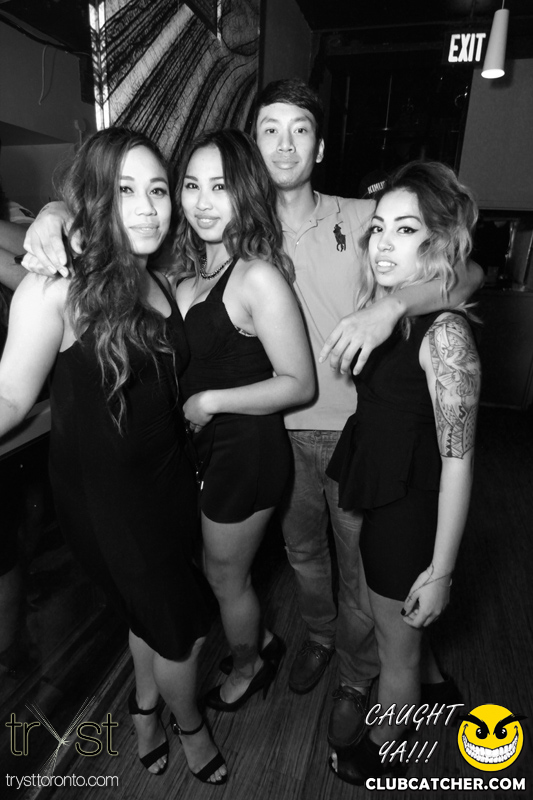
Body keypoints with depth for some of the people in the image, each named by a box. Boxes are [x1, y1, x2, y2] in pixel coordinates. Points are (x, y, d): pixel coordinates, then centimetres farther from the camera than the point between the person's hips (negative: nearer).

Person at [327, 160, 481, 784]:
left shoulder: (444, 332, -23)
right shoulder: (380, 309, 0)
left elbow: (457, 460, -21)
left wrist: (440, 570, -17)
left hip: (409, 509, -7)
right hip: (370, 493, 7)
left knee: (398, 645, 19)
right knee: (384, 626, 28)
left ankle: (376, 756, 48)